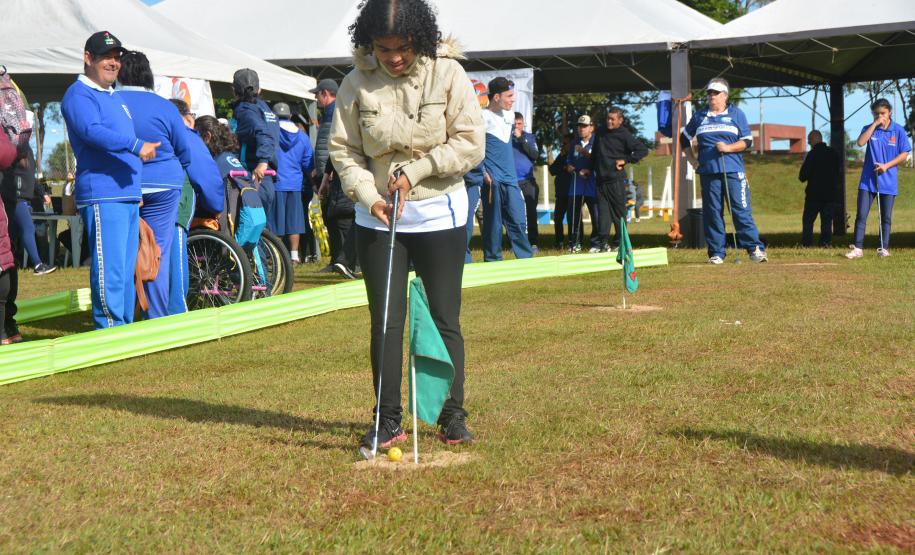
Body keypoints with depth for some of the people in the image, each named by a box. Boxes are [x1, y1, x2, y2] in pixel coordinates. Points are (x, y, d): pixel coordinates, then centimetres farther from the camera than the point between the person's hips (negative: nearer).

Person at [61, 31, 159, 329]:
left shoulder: (116, 97, 23)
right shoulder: (79, 95, -6)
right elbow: (92, 131, -24)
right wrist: (137, 145, -33)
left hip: (129, 194, 9)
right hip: (102, 195, -9)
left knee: (127, 268, 12)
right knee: (109, 268, -12)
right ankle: (109, 330, -10)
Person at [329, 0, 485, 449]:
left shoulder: (447, 74, -9)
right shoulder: (357, 83, -4)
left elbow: (469, 144, -8)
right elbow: (343, 149, 1)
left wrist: (414, 171, -14)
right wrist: (369, 195, -13)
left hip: (439, 213, -1)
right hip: (377, 215, 2)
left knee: (445, 319, 3)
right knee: (385, 321, 4)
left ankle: (453, 416, 15)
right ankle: (388, 421, 12)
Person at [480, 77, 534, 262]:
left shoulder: (509, 115, 14)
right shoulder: (483, 117, -8)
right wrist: (483, 173, -16)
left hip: (510, 178, 6)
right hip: (492, 180, -6)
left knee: (518, 220, 4)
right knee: (493, 222, -2)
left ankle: (527, 259, 7)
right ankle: (493, 260, 5)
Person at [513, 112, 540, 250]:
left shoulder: (529, 137, 8)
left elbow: (535, 155, -7)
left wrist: (521, 139, -12)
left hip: (528, 181, 1)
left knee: (531, 212, -2)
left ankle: (533, 242, 0)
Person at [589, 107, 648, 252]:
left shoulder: (624, 135, -5)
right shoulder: (600, 133, 10)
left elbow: (643, 150, -8)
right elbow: (594, 154, 22)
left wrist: (626, 160, -9)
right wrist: (591, 168, 17)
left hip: (616, 180, -4)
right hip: (601, 179, 4)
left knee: (618, 212, 2)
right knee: (603, 211, 0)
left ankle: (620, 243, 8)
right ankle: (602, 242, -2)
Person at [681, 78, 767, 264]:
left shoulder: (736, 114, 9)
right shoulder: (699, 116, 15)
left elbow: (747, 141, 6)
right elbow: (684, 138, 25)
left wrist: (728, 147, -11)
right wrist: (692, 161, 14)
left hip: (733, 171, -2)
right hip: (708, 171, 2)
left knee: (741, 210, -6)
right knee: (712, 213, 1)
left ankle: (755, 248, -2)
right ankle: (716, 253, 5)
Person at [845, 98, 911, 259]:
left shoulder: (898, 130, 0)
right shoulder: (869, 129, 4)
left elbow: (904, 154, 0)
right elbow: (860, 142, -16)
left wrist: (887, 165, -12)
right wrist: (875, 124, -16)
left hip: (888, 181, -1)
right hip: (867, 180, 1)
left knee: (886, 217, 6)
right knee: (861, 215, -5)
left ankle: (884, 248, 14)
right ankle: (858, 248, -2)